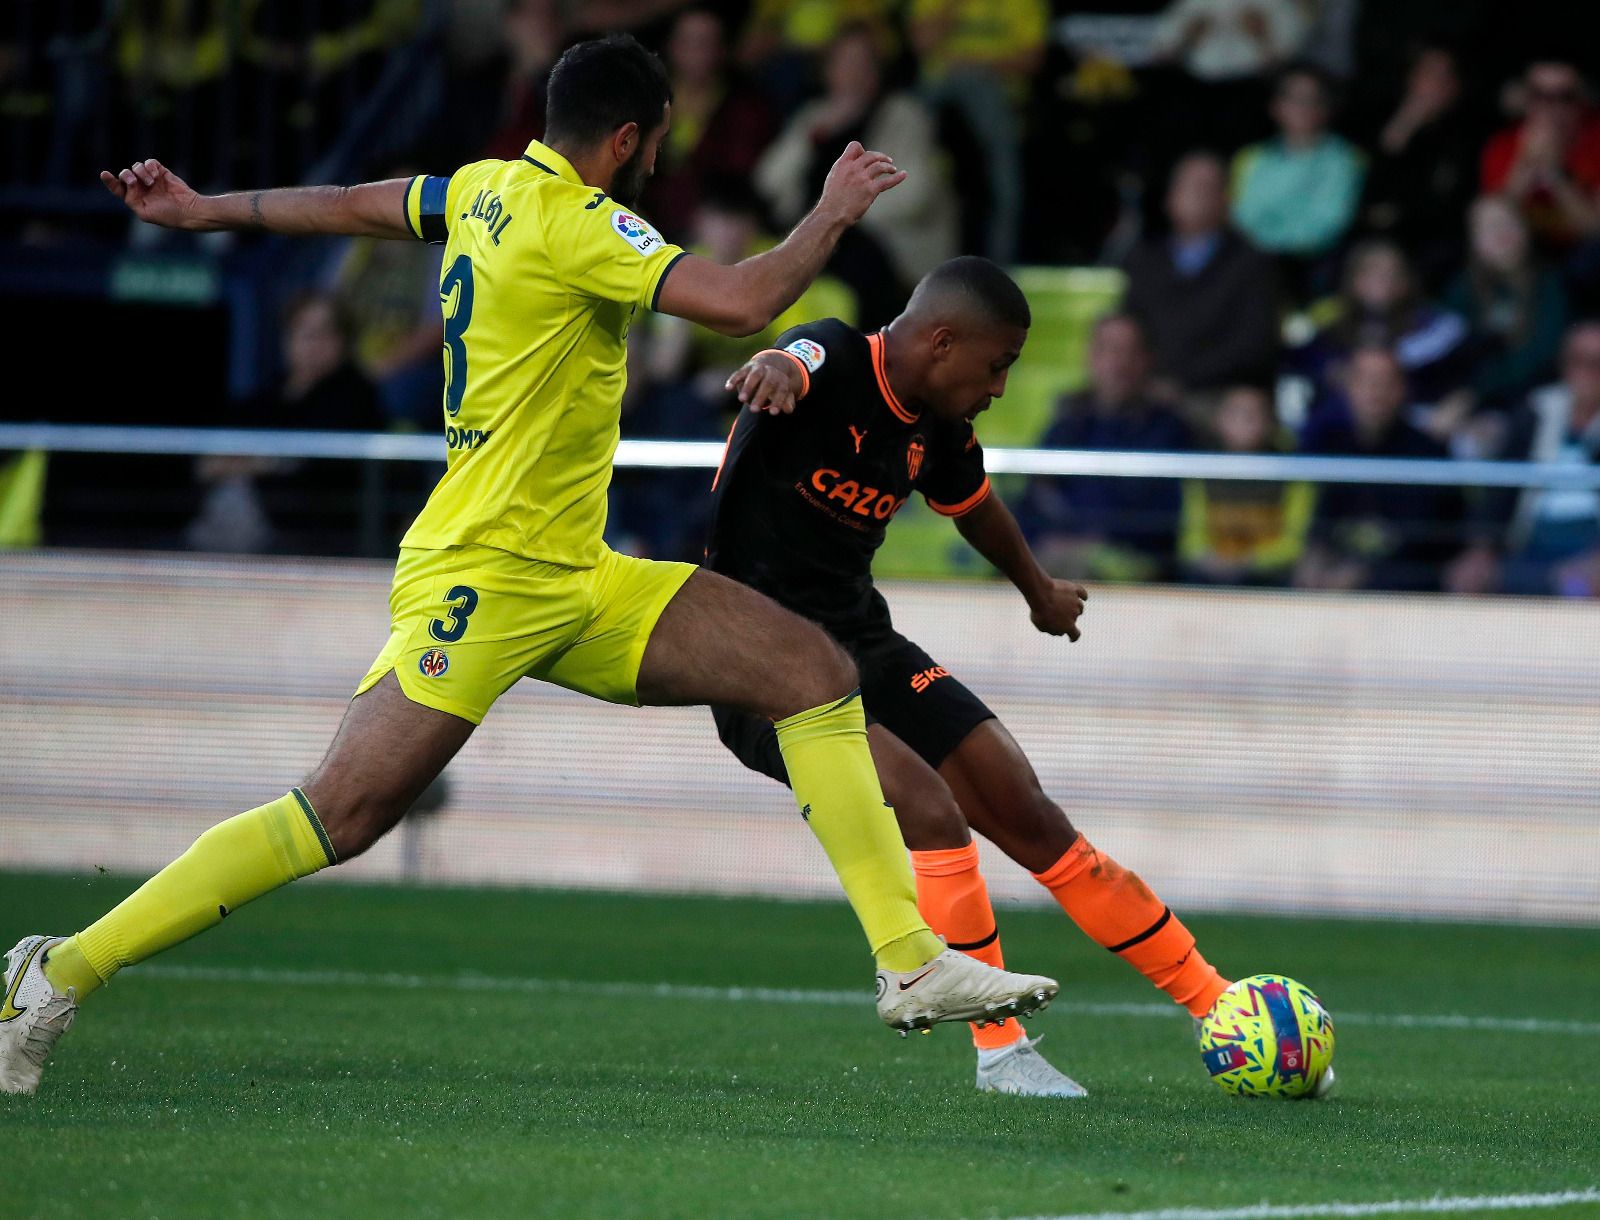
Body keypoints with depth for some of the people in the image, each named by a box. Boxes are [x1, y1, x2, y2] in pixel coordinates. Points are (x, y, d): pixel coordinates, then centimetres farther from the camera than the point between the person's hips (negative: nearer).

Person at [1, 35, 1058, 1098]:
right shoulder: (571, 221, -15)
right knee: (340, 818, -14)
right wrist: (835, 214, -8)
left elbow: (350, 204, 27)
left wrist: (204, 210, 41)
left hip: (576, 584, 10)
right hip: (482, 578, -10)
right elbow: (740, 302, -25)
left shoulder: (491, 189, 12)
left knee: (817, 672, -1)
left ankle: (913, 965, -2)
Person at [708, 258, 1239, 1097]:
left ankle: (1220, 1012, 13)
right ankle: (999, 1053, -13)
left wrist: (1038, 591, 44)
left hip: (863, 647, 7)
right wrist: (770, 371, -68)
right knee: (931, 810, -26)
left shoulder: (937, 428, 4)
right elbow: (790, 366, -44)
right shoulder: (834, 365, -18)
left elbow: (972, 504, 26)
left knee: (1032, 821, 4)